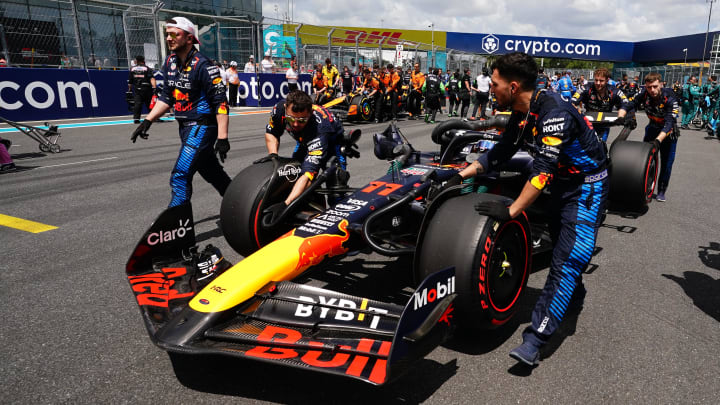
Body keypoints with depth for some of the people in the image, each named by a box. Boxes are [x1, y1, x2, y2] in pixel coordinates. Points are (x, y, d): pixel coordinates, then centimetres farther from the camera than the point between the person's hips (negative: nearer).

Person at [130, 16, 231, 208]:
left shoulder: (203, 66, -16)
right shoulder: (170, 62, 9)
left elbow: (221, 103, -19)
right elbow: (167, 96, 17)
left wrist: (222, 138, -24)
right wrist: (147, 121, 9)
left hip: (203, 127, -8)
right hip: (186, 128, 8)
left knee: (180, 177, -13)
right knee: (213, 174, 17)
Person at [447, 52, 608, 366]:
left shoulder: (555, 112, -30)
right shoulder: (521, 113, -3)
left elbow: (543, 170, -34)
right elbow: (499, 154, 4)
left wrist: (512, 211, -33)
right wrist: (461, 176, -3)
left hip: (587, 186, -8)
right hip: (561, 183, 9)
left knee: (567, 259, -11)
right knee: (561, 244, 21)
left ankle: (536, 337, -12)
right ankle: (573, 296, 46)